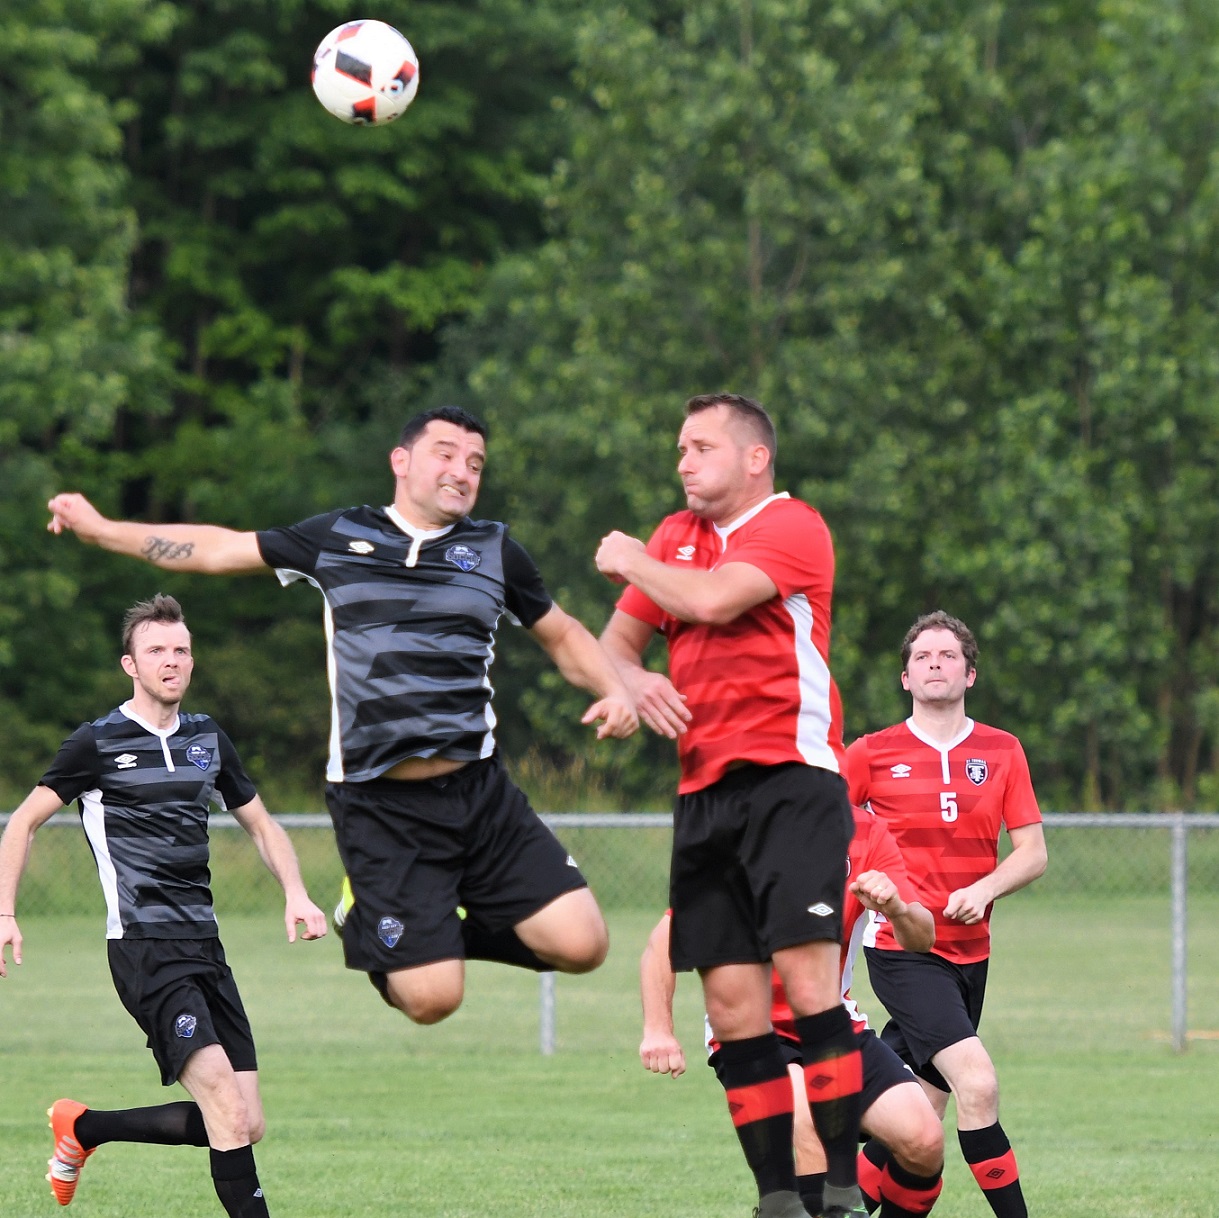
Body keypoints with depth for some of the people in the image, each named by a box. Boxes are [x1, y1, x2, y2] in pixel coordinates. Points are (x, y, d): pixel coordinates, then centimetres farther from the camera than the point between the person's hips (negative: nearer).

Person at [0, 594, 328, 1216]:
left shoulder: (209, 740, 15)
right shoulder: (97, 743, -1)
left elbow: (261, 825, 25)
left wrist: (296, 895, 7)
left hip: (205, 948, 7)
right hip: (144, 947, -7)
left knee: (247, 1126, 2)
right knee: (230, 1112, -21)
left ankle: (83, 1128, 21)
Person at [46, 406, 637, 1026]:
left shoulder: (495, 551, 10)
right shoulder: (337, 537, 6)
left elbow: (563, 635, 23)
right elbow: (221, 549, 17)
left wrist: (613, 689, 3)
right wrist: (101, 529, 18)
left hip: (478, 790, 2)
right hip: (379, 808, -2)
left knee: (581, 944, -13)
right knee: (431, 997, -11)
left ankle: (455, 927, 16)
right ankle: (366, 929, 23)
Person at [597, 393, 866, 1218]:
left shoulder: (792, 526, -3)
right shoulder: (676, 536, 19)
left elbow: (713, 599, -18)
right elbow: (616, 645, 24)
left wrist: (629, 561, 0)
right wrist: (634, 683, 0)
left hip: (791, 784, -7)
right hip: (706, 795, 7)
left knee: (809, 985, -17)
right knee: (733, 1008, 0)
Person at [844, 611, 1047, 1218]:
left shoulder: (1003, 751, 8)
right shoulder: (874, 753, -1)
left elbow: (1032, 853, 6)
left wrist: (984, 889, -11)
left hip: (968, 954, 4)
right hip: (902, 948, -4)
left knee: (922, 1112, 7)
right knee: (977, 1083, -23)